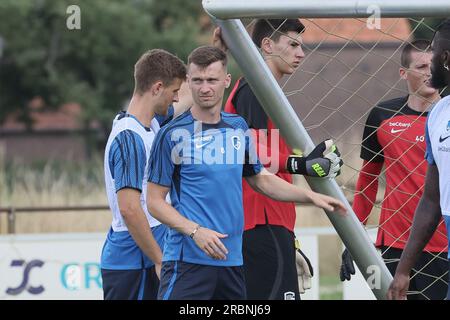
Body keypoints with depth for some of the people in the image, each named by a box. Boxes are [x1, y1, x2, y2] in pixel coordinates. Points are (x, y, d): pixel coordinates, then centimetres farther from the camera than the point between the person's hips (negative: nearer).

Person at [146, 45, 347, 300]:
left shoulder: (238, 128, 12)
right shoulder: (174, 134, -5)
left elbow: (260, 179, 26)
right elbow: (155, 201, -5)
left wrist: (311, 197, 18)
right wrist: (195, 231, -18)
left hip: (232, 259, 6)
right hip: (188, 258, -6)